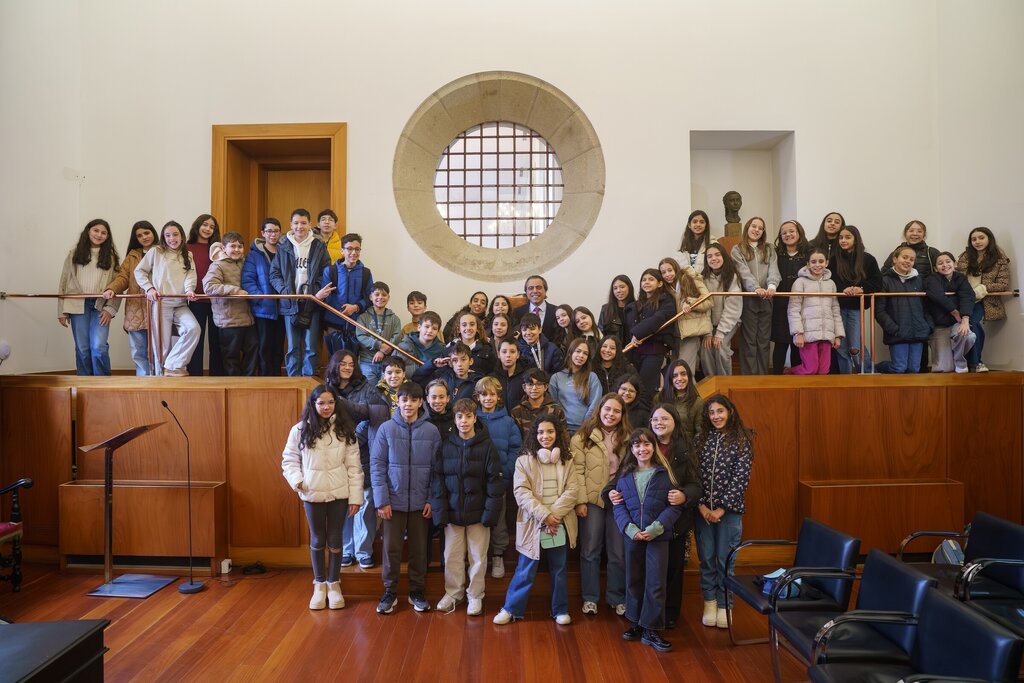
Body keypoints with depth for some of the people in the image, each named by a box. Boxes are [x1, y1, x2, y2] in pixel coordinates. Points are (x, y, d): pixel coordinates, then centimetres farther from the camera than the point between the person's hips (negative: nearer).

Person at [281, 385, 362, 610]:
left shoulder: (344, 429, -2)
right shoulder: (300, 430, -3)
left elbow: (354, 466, -2)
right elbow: (289, 460, 5)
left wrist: (355, 497, -5)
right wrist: (296, 479, -14)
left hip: (339, 493, 0)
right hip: (312, 494, 0)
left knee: (335, 539, 9)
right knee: (317, 539, 12)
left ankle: (334, 584, 26)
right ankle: (319, 584, 28)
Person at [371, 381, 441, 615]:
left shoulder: (431, 431, -2)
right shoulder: (386, 429, -4)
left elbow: (436, 468, 1)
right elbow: (377, 465, -5)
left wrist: (432, 499, -4)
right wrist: (382, 500, -9)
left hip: (421, 502, 1)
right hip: (394, 500, -1)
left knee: (419, 549, 10)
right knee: (391, 548, 5)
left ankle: (416, 592, 25)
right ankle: (390, 591, 22)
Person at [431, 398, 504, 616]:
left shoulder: (486, 446, -6)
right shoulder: (446, 446, 0)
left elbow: (495, 482, -7)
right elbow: (438, 481, -1)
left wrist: (490, 513, -12)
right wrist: (440, 512, -7)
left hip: (478, 513, -2)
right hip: (453, 512, 2)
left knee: (478, 557, 8)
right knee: (452, 556, 10)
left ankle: (475, 596, 25)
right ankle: (453, 593, 28)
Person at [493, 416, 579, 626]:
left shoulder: (567, 461, 5)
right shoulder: (524, 461, -1)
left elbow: (571, 492, -2)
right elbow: (521, 493, -10)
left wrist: (553, 515, -15)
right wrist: (544, 515, -18)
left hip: (559, 524, 2)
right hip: (534, 525, -2)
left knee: (559, 570, 13)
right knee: (525, 570, 5)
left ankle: (560, 610, 28)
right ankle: (512, 609, 19)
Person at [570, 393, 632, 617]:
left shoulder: (627, 438, 7)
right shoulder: (583, 437, -2)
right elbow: (577, 470, -6)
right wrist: (580, 500, -12)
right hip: (592, 499, -2)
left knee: (618, 552, 8)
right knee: (590, 551, 6)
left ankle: (617, 598, 23)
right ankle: (590, 597, 19)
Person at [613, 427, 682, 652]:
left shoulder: (665, 473, -4)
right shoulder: (625, 475, 4)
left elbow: (674, 506, -7)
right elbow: (619, 506, 1)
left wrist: (655, 528, -17)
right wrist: (630, 528, -14)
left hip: (658, 537, -3)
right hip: (632, 535, 3)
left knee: (656, 583, 0)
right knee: (634, 581, 13)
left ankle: (651, 630, 11)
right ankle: (636, 623, 28)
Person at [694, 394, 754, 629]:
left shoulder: (741, 440, -3)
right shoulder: (701, 440, 5)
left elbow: (741, 478, -8)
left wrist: (722, 508, -12)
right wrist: (702, 505, -9)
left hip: (729, 510, -2)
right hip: (703, 509, 3)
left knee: (726, 559, 4)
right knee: (706, 557, 9)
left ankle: (724, 604, 19)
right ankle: (709, 601, 23)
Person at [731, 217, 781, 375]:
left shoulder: (769, 250, 14)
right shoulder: (737, 250, 5)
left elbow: (773, 270, -3)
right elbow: (744, 273, -10)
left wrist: (772, 286, -24)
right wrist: (756, 288, -28)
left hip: (766, 299, 3)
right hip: (748, 299, -3)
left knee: (764, 339, 6)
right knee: (749, 340, -1)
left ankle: (763, 375, 11)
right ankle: (749, 376, 1)